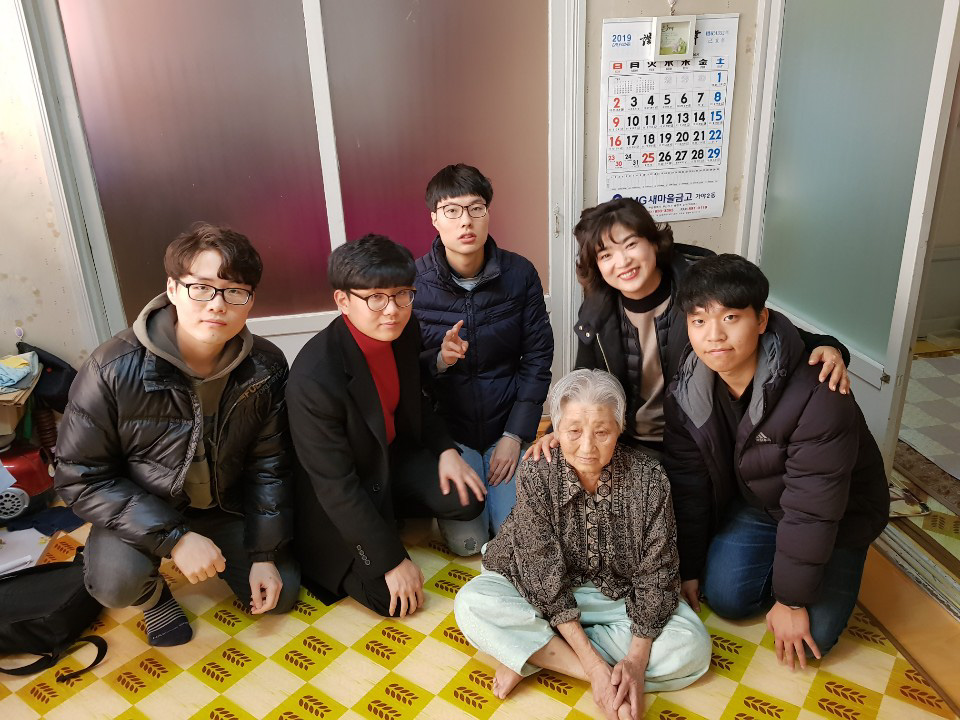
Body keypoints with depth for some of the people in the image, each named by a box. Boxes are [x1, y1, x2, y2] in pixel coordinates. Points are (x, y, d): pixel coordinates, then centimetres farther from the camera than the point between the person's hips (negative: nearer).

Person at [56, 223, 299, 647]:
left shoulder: (266, 368, -18)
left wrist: (264, 553, -9)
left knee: (281, 594, -3)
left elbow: (269, 466, -7)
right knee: (117, 581, -31)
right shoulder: (115, 369, -27)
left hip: (226, 507, 3)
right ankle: (152, 594, 8)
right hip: (141, 512, -2)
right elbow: (81, 478, -20)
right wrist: (172, 537, -29)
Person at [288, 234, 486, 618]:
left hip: (397, 458, 6)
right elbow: (335, 486, -26)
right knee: (391, 597, -13)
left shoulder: (405, 332, -12)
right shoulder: (313, 377, -33)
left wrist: (445, 448, -8)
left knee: (468, 499, -13)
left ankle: (388, 512, 13)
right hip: (340, 502, -6)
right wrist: (393, 560, -22)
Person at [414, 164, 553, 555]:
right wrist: (439, 360, -28)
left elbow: (537, 358, -4)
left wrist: (515, 435, -8)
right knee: (467, 541, -8)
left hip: (506, 425, 1)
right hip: (447, 428, -1)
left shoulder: (520, 274, -7)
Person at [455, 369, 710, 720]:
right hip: (544, 595, -1)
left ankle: (531, 651, -18)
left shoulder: (648, 477, -19)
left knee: (693, 648, -23)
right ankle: (598, 668, -21)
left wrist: (637, 659, -25)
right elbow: (544, 575, -21)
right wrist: (594, 666, -27)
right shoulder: (535, 473, -21)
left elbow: (656, 574, -14)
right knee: (471, 604, -25)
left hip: (620, 596, 2)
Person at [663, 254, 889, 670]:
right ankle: (774, 556, 23)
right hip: (753, 503, 4)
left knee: (812, 636, -9)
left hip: (836, 516, -4)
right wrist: (688, 569, -2)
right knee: (725, 598, -6)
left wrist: (791, 601, -22)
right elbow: (688, 487, -9)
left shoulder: (817, 397, -37)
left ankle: (839, 565, 21)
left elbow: (811, 510, -30)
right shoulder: (687, 393, -19)